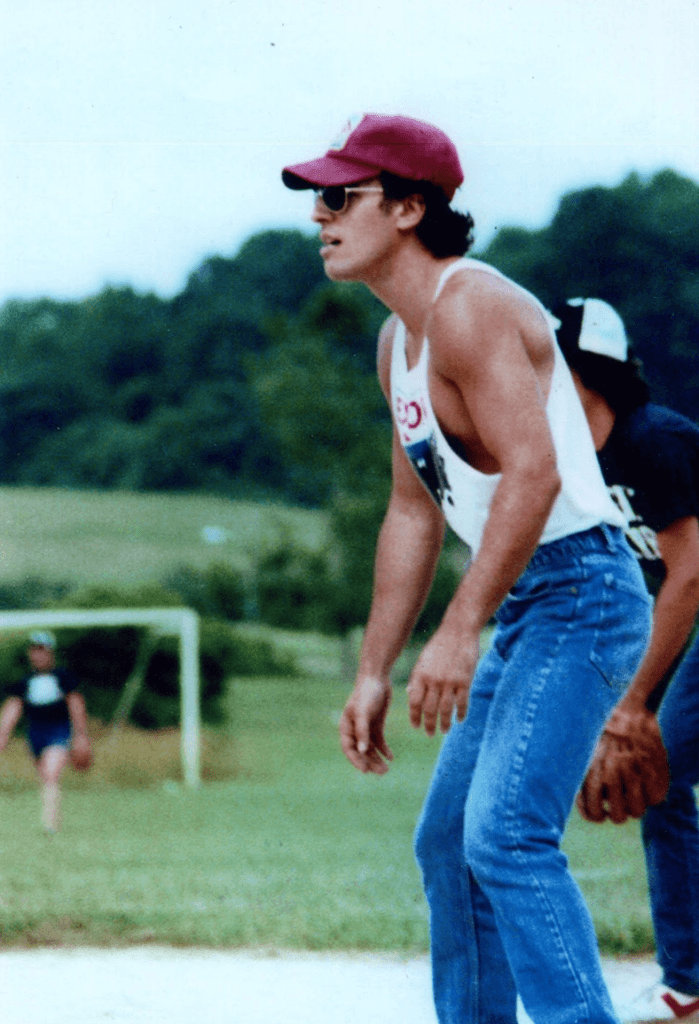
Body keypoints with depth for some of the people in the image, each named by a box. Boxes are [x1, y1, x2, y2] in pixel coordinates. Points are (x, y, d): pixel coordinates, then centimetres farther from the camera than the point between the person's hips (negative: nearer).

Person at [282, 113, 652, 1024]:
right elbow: (414, 512, 21)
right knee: (448, 842, 15)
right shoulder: (399, 341, 16)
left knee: (506, 835, -21)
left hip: (580, 597, -11)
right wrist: (373, 672, 18)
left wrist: (459, 633, -29)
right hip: (525, 610, 11)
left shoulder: (469, 308, -16)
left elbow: (534, 473, -26)